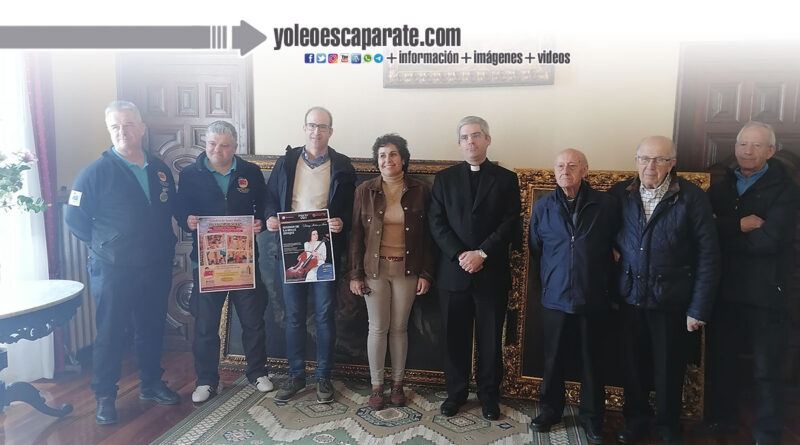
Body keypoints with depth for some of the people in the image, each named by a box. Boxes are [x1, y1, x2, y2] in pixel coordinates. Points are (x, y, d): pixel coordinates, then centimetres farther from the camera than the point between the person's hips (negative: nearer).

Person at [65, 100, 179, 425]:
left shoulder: (160, 170, 6)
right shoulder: (96, 172, -8)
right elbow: (75, 218, -6)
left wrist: (166, 244, 6)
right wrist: (103, 246, -3)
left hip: (157, 268, 4)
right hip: (113, 270, -4)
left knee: (152, 329, 16)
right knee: (110, 335, 7)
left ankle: (151, 385, 33)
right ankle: (105, 398, 22)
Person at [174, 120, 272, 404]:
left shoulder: (251, 173, 4)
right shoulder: (190, 175, 2)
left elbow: (263, 207, 8)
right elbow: (180, 210, 3)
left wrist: (260, 223, -13)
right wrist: (187, 220, -19)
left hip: (244, 258, 1)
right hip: (206, 260, 0)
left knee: (253, 319, 10)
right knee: (205, 323, 8)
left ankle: (257, 372, 29)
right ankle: (206, 380, 25)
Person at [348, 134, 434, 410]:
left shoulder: (420, 191, -1)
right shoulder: (365, 191, -1)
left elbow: (427, 235, 2)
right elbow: (356, 234, 1)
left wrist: (426, 274, -2)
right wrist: (355, 274, -2)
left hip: (407, 269, 0)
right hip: (374, 268, 0)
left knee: (399, 328, 9)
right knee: (378, 328, 5)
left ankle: (397, 384, 26)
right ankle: (376, 386, 21)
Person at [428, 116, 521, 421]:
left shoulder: (506, 179, 5)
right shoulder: (444, 178, 8)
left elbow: (510, 225, -3)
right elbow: (437, 224, 0)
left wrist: (481, 253, -14)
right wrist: (459, 256, -12)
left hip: (492, 273, -1)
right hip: (453, 272, 1)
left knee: (490, 339, 9)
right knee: (454, 337, 10)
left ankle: (489, 395, 26)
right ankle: (456, 392, 27)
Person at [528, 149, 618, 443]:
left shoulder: (606, 205, -5)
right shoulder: (542, 207, 0)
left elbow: (615, 247, 2)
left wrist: (608, 284, 5)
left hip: (594, 299, -1)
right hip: (555, 299, 1)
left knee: (592, 361, 13)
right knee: (553, 360, 13)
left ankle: (591, 417, 31)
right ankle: (550, 410, 33)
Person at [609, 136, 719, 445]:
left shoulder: (692, 198, -9)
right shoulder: (620, 194, -1)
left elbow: (708, 255, -8)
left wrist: (699, 308, -9)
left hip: (671, 300, -2)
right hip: (630, 296, 2)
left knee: (669, 368, 12)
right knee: (634, 364, 14)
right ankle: (636, 419, 37)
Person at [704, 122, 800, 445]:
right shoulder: (721, 188, 9)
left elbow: (769, 240, -19)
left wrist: (723, 232, -12)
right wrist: (739, 225, -18)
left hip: (765, 292, -4)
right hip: (724, 290, 5)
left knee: (766, 370, 5)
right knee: (720, 360, 16)